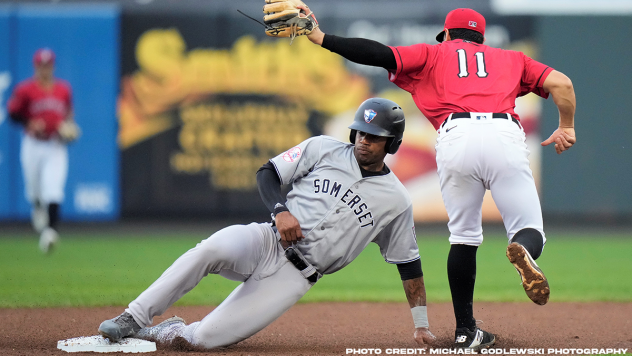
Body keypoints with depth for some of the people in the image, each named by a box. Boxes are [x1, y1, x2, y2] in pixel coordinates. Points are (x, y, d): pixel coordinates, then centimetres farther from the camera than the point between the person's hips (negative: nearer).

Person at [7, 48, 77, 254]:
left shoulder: (63, 89, 6)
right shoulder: (25, 89, -4)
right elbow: (13, 113, -1)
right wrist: (30, 124, -16)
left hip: (56, 146, 1)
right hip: (33, 145, -1)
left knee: (53, 189, -15)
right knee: (33, 189, 10)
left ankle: (50, 230, -22)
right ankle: (37, 210, 46)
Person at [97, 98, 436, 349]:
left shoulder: (396, 202, 4)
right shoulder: (323, 149, 6)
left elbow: (408, 263, 11)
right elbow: (267, 173, 6)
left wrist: (421, 324, 9)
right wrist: (280, 210, -14)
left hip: (294, 276, -1)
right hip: (266, 242, 1)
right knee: (213, 249, -37)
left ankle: (170, 332, 13)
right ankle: (132, 319, -26)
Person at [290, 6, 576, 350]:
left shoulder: (433, 54, 28)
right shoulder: (511, 59, 33)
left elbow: (380, 54, 14)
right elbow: (561, 83, 21)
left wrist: (319, 37, 16)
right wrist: (567, 128, 33)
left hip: (455, 139, 0)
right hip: (505, 136, 0)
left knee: (464, 237, 14)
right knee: (529, 230, 5)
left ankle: (465, 331, 11)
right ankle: (524, 251, -32)